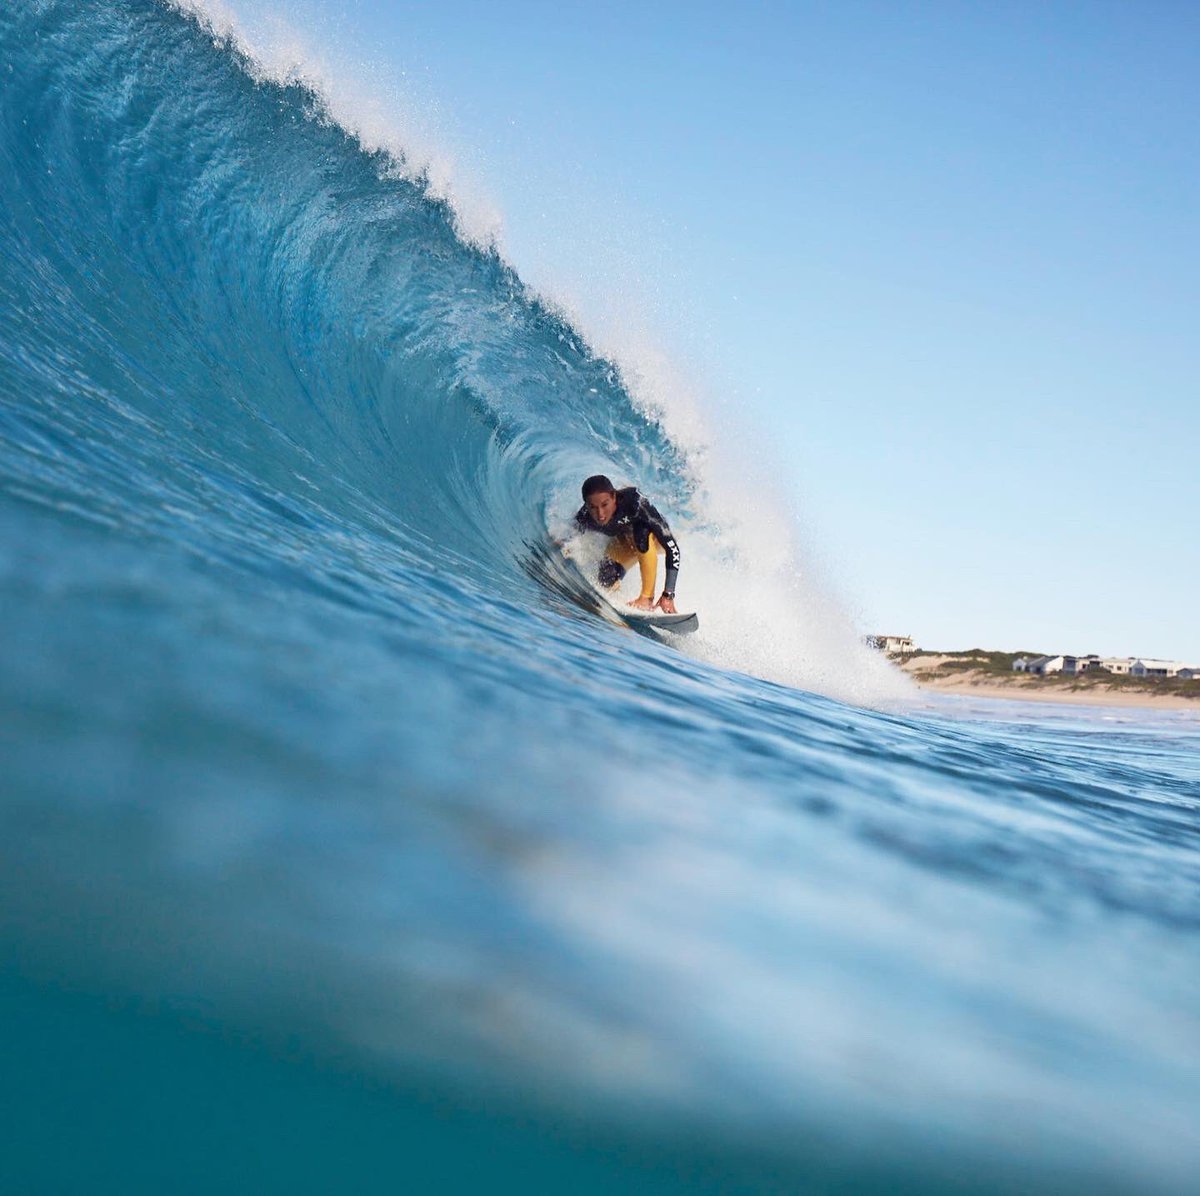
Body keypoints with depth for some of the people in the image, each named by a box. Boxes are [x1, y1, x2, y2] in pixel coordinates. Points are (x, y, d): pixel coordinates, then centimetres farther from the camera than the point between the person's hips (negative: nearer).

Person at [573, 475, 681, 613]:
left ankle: (647, 598, -25)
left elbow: (672, 547, -41)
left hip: (653, 538, -4)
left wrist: (668, 595, -46)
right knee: (606, 584, -16)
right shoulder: (583, 518, -30)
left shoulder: (634, 501, -40)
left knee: (642, 532, -37)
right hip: (624, 543, 4)